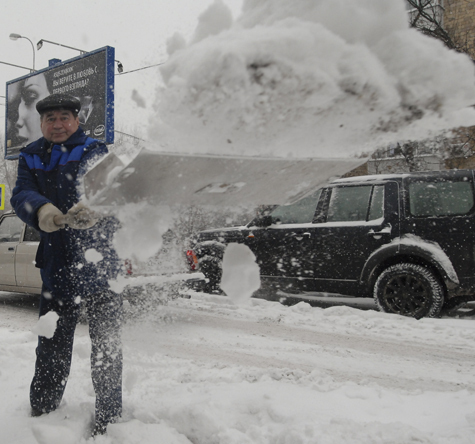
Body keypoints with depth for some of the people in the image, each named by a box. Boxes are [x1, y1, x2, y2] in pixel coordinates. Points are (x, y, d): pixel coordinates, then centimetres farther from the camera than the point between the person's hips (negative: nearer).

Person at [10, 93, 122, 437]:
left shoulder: (94, 152, -2)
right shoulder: (31, 158, 9)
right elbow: (21, 195, -8)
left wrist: (92, 208, -45)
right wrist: (41, 209, -33)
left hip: (100, 259, -4)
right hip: (56, 265, 4)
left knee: (106, 343, 2)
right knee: (51, 344, 18)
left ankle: (109, 418, 16)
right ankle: (42, 410, 36)